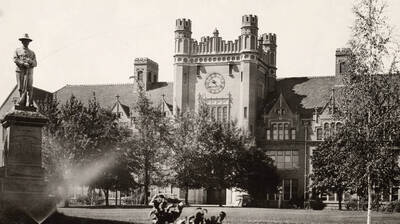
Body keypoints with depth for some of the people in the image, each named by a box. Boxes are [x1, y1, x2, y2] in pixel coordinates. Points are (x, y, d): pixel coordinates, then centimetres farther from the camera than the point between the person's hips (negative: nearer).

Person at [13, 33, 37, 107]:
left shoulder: (32, 53, 21)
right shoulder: (17, 50, 16)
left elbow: (35, 64, 13)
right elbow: (15, 60, 1)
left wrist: (30, 61, -11)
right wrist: (24, 64, -14)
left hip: (29, 71, 0)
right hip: (20, 70, 0)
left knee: (29, 87, -13)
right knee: (21, 88, -6)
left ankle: (30, 104, -19)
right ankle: (23, 104, -5)